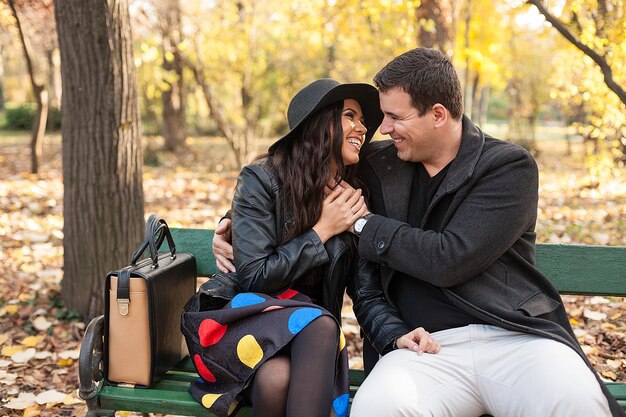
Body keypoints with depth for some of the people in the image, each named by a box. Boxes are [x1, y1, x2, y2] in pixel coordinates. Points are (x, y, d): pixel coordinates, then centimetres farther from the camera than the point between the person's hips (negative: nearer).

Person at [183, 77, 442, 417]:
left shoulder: (354, 199, 4)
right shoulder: (261, 180, -10)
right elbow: (253, 277, -14)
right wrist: (322, 232, -14)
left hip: (308, 338, 3)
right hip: (250, 319, -2)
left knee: (280, 380, -34)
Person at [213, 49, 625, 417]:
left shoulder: (510, 166, 0)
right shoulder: (376, 166, 12)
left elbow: (449, 259, -11)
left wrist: (365, 227, -1)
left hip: (515, 338, -2)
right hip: (427, 347, 2)